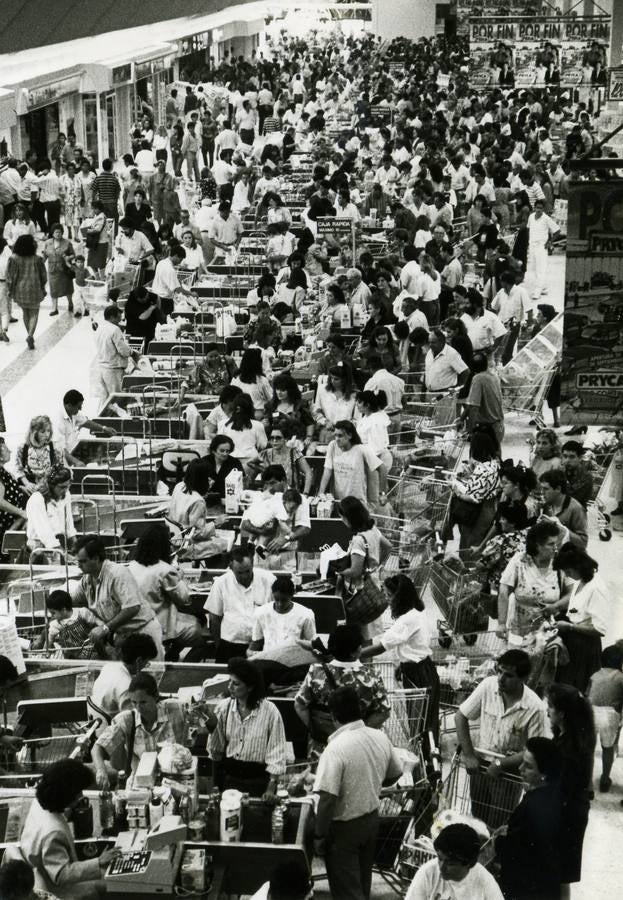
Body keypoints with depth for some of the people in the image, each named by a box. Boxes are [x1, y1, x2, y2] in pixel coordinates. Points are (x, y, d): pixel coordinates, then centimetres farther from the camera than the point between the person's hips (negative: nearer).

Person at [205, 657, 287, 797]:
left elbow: (276, 754, -7)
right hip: (229, 778, 3)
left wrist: (271, 788, -14)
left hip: (258, 779, -3)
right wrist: (213, 726, -14)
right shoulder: (224, 708, 1)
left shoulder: (270, 712, -8)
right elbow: (216, 749, 3)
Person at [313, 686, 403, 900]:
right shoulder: (380, 738, -6)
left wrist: (319, 836, -16)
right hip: (372, 819, 6)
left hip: (344, 828, -6)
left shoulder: (335, 749, -26)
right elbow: (394, 775, 10)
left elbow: (327, 799, -27)